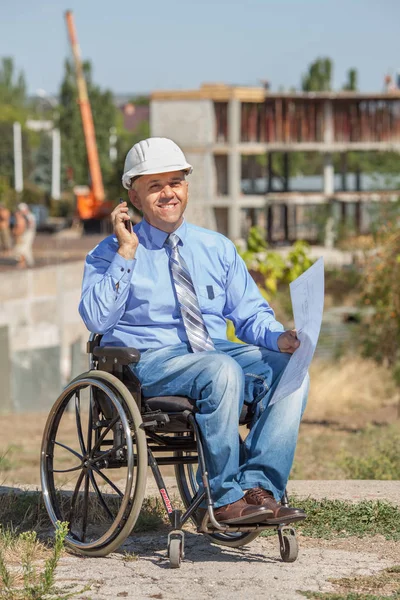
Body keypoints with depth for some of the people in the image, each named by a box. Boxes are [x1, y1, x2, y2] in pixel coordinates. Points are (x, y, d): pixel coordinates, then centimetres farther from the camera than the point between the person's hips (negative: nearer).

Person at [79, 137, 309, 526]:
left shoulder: (217, 248, 18)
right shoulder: (110, 253, 5)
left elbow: (250, 314, 14)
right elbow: (97, 320, -10)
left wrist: (279, 337, -8)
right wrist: (126, 253, -14)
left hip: (218, 352, 5)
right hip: (150, 361, -5)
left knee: (288, 369, -23)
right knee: (223, 371, -35)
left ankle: (259, 487, -28)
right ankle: (226, 498, -26)